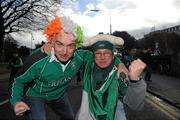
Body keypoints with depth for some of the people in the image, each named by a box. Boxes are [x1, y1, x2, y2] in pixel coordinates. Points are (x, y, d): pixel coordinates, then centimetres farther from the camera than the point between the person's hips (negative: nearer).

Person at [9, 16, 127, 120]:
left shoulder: (79, 56, -28)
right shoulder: (38, 60, -37)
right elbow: (20, 81, -19)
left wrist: (119, 63, -21)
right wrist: (16, 101, -36)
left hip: (59, 95, 5)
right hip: (36, 96, -4)